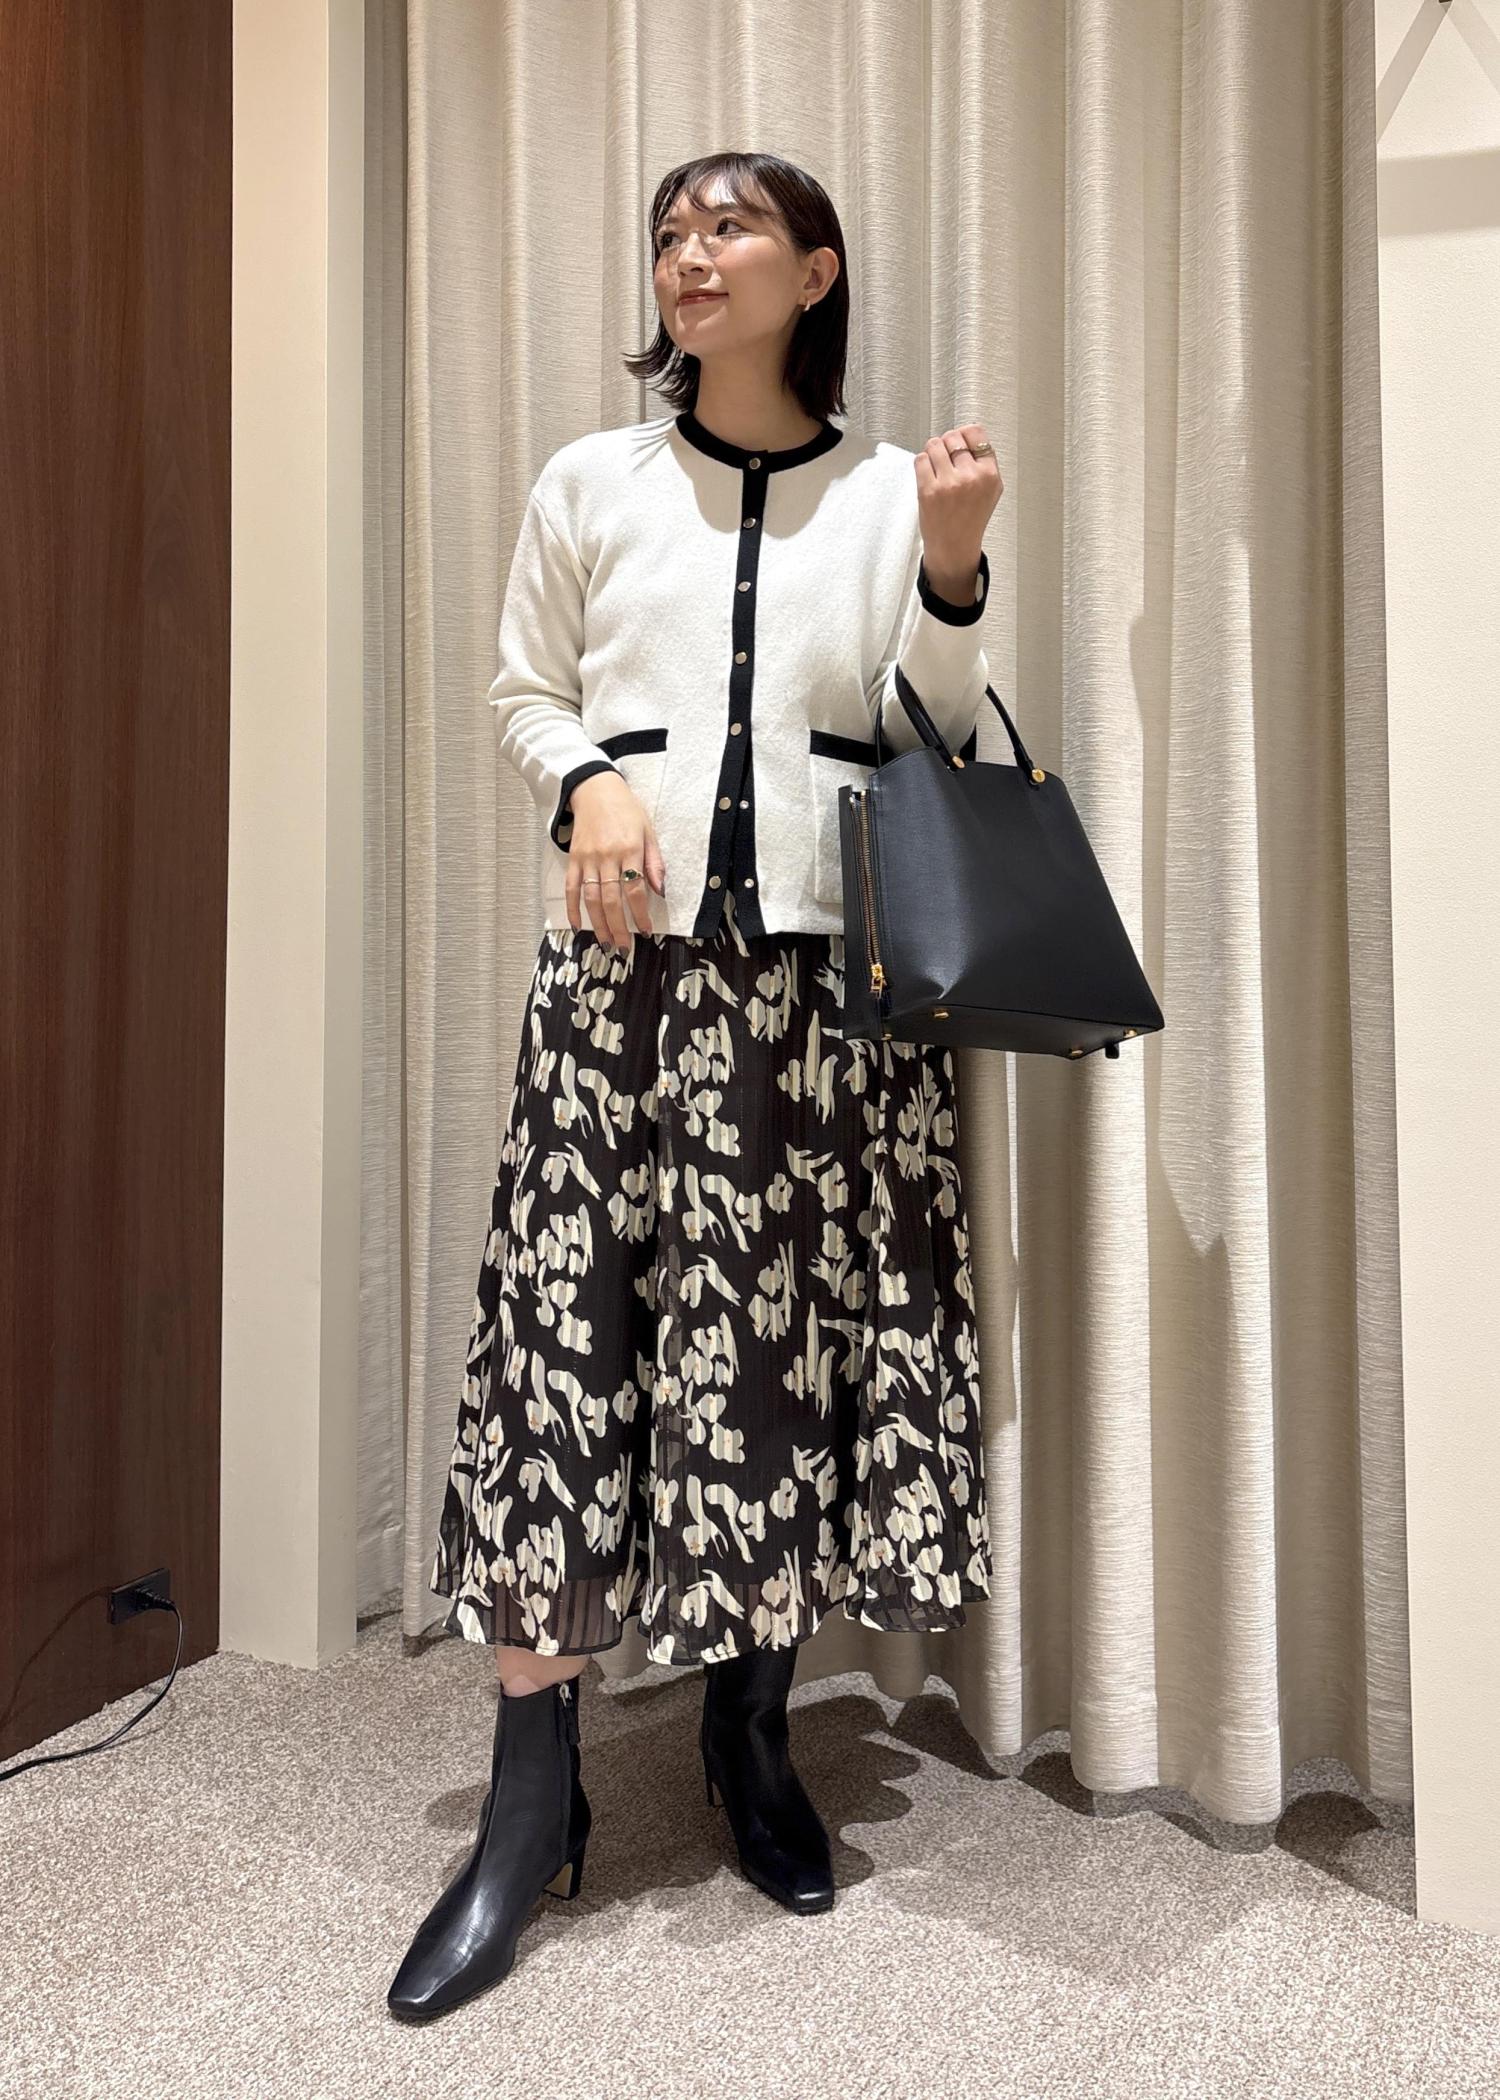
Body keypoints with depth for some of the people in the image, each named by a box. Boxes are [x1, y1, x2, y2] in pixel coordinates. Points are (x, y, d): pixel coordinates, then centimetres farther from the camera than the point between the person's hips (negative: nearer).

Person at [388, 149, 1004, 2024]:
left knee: (812, 1327, 0)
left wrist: (952, 565, -7)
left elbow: (937, 734, 8)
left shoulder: (893, 489, 11)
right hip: (627, 946, 0)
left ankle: (753, 1729, 22)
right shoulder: (590, 484, 12)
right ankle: (531, 1806, 9)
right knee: (568, 1321, -5)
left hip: (832, 955, 1)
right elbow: (521, 694, 15)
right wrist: (585, 781, -5)